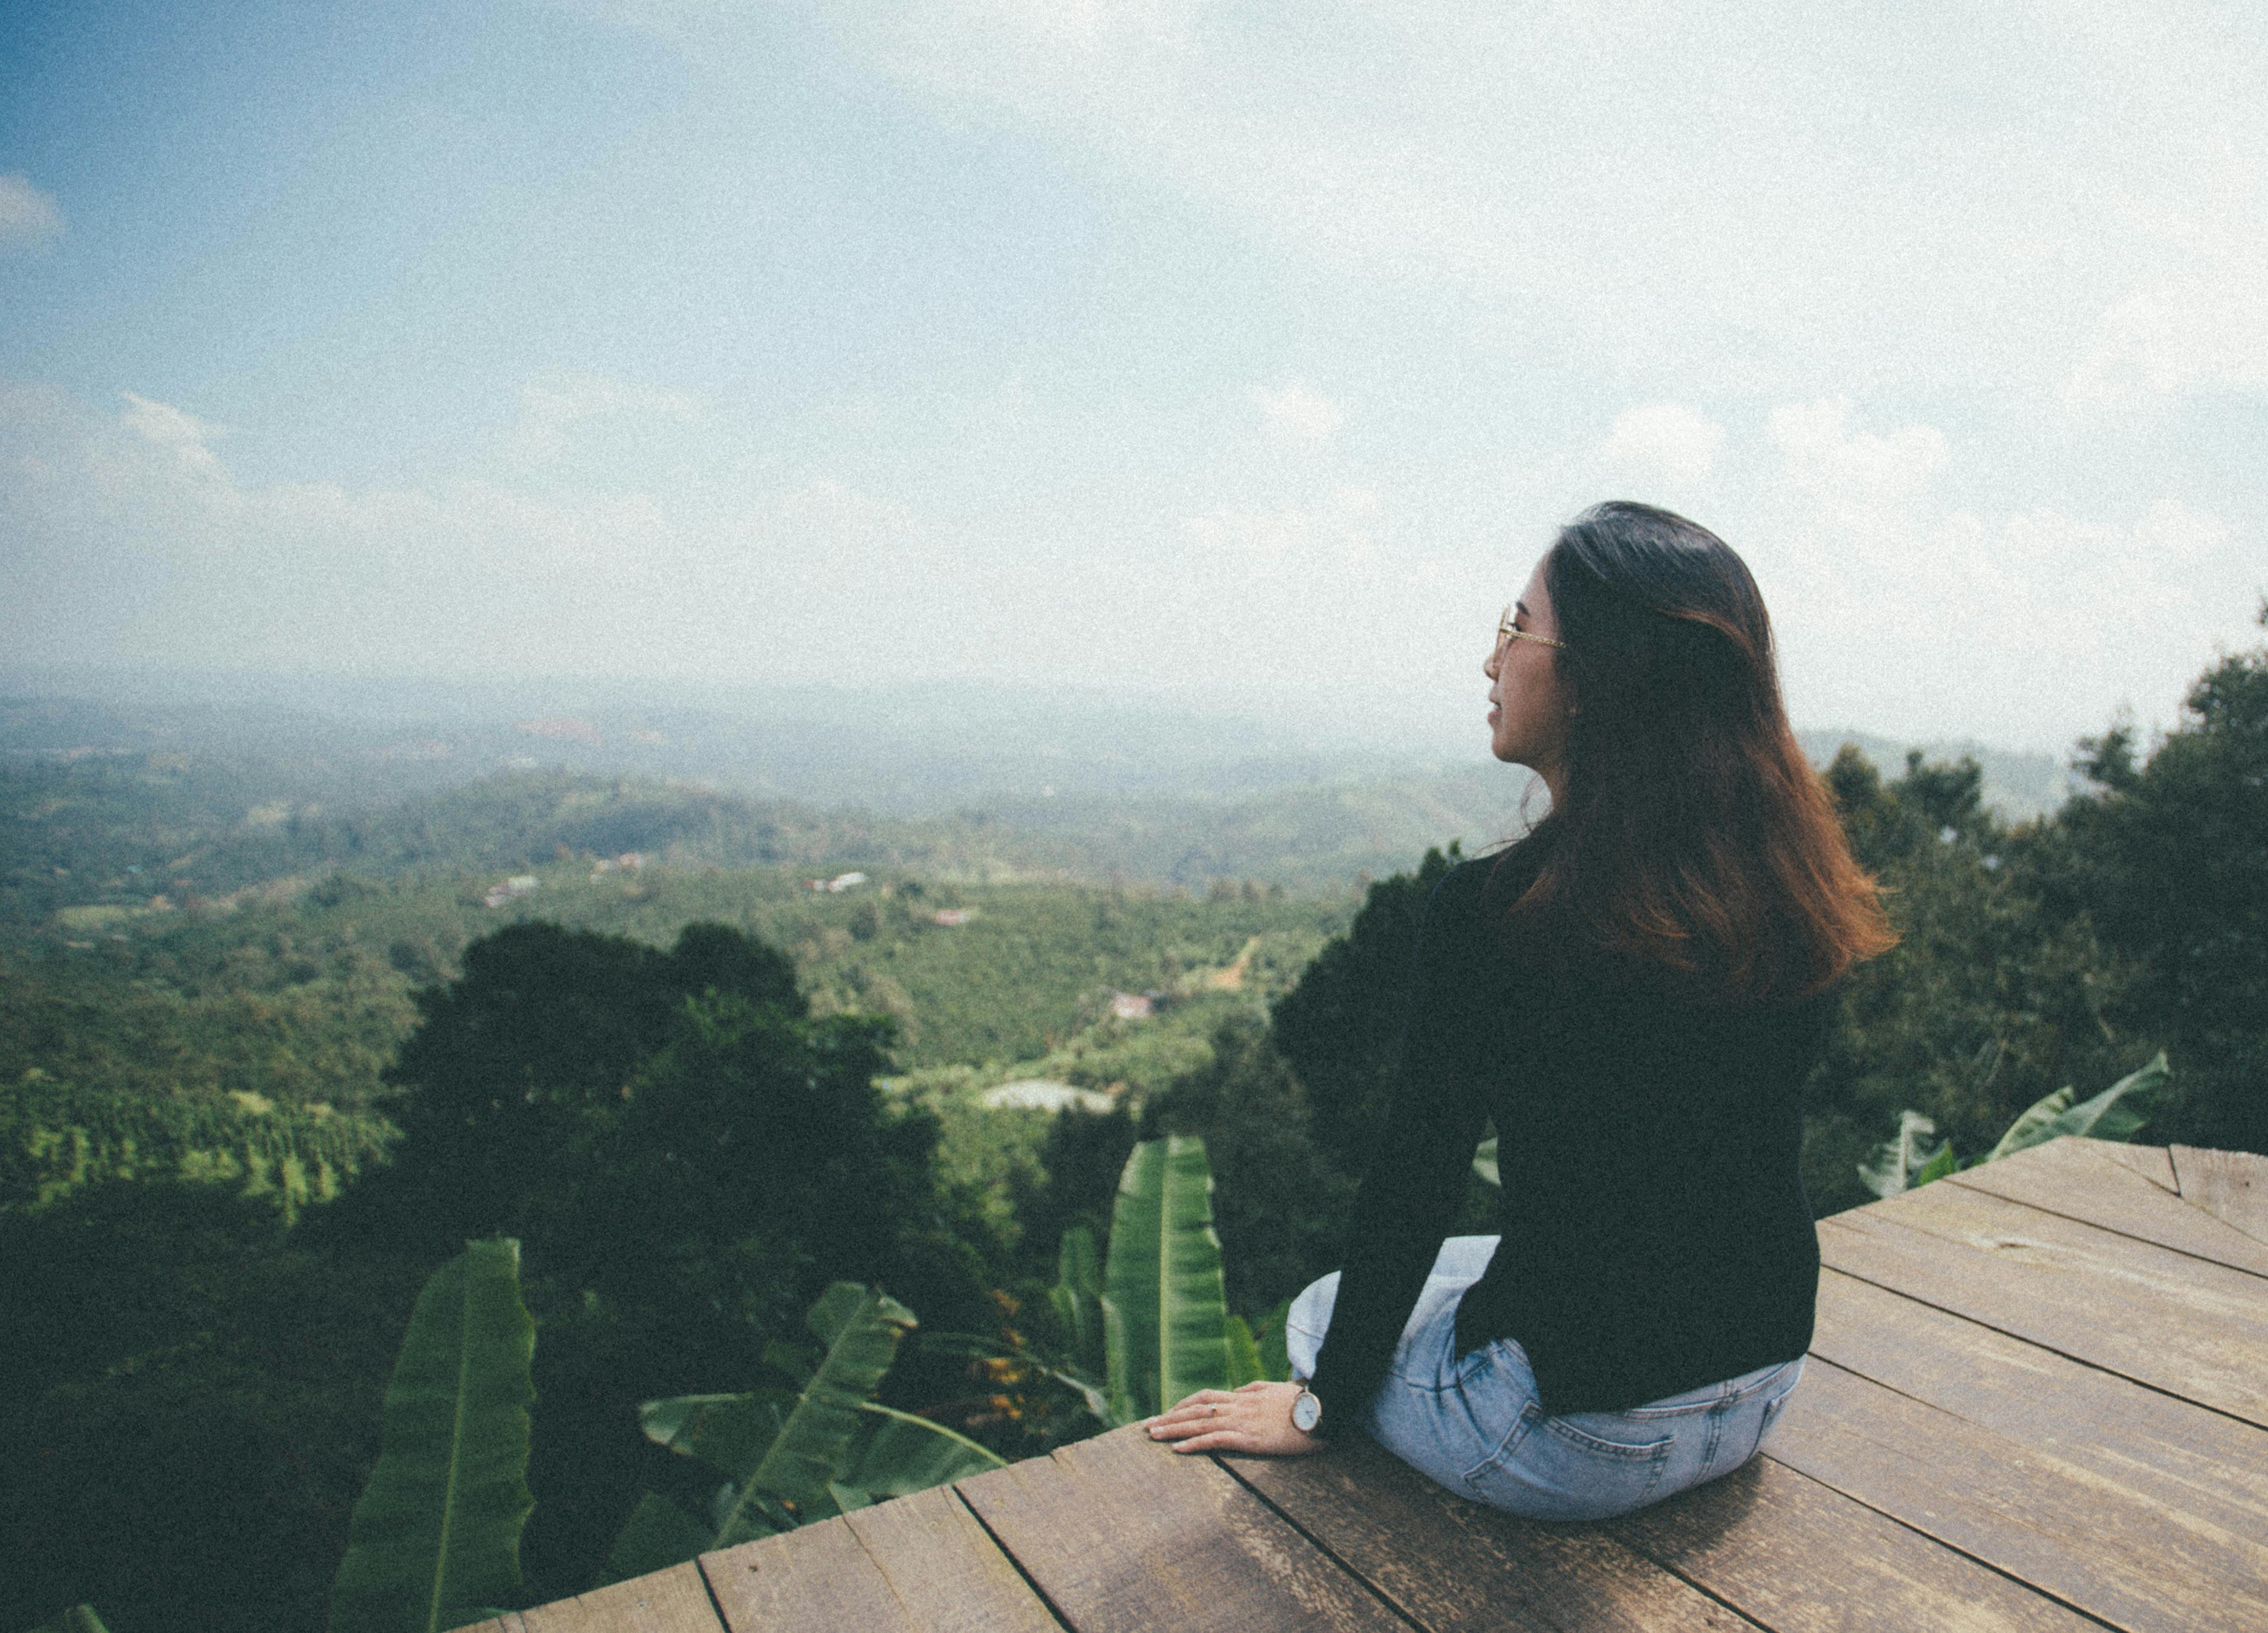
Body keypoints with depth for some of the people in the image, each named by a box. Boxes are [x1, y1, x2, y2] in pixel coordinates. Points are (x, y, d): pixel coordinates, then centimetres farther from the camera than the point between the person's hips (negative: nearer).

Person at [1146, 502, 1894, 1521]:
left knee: (1322, 1312, 22)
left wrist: (1320, 1405, 0)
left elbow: (1413, 1187, -16)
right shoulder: (1794, 894, -7)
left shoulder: (1491, 915, -25)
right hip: (1763, 1391, 6)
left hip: (1587, 1438, -6)